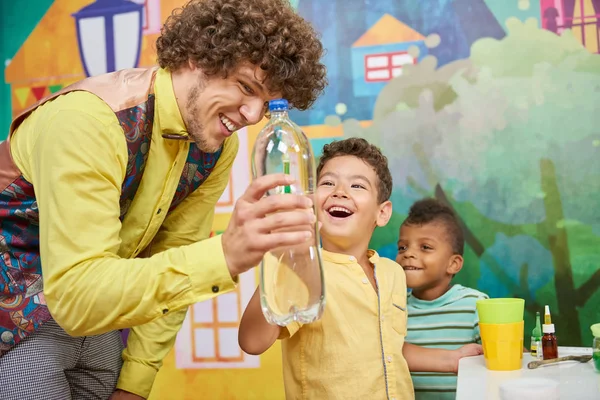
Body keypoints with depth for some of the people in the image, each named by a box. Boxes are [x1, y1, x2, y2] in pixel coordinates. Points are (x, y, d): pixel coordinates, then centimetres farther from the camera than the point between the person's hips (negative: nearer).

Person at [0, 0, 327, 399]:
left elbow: (171, 260, 0)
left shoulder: (219, 147, -8)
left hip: (93, 313, 6)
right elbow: (75, 294, -37)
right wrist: (225, 257, -47)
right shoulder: (88, 119, -30)